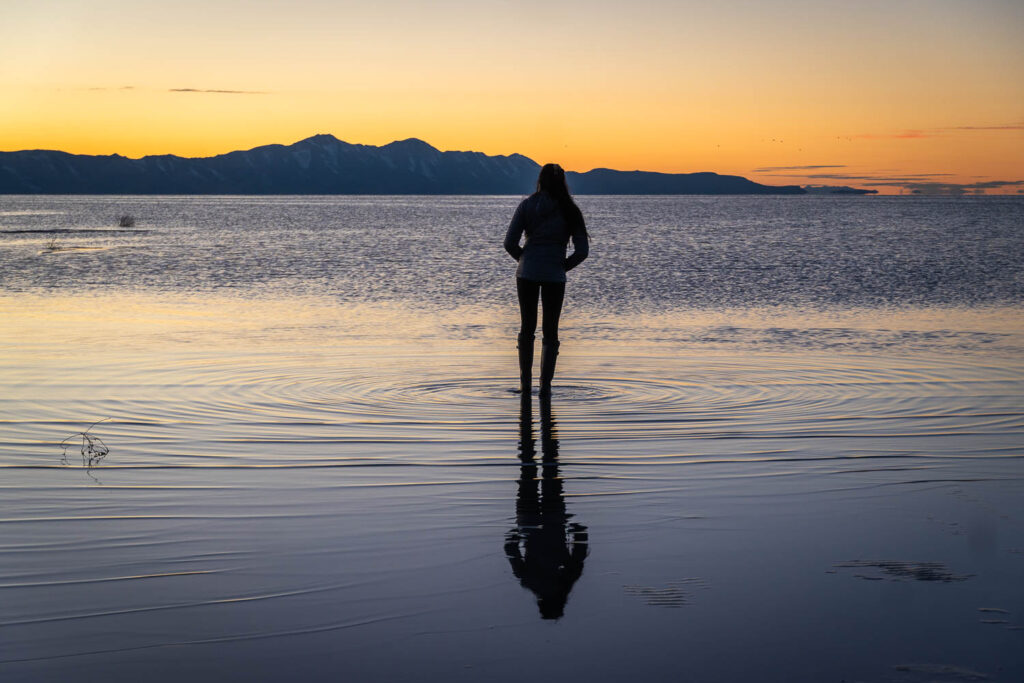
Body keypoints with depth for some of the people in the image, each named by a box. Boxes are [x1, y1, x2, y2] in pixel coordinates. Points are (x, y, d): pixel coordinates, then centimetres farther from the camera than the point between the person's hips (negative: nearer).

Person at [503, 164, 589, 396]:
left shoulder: (527, 205, -2)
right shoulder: (569, 210, -2)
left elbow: (510, 242, -5)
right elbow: (582, 250, -5)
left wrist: (523, 258, 11)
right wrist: (564, 265, 9)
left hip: (527, 273, 1)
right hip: (555, 276, 0)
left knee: (527, 327, 14)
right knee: (550, 331, 9)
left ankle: (525, 383, 15)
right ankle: (545, 386, 2)